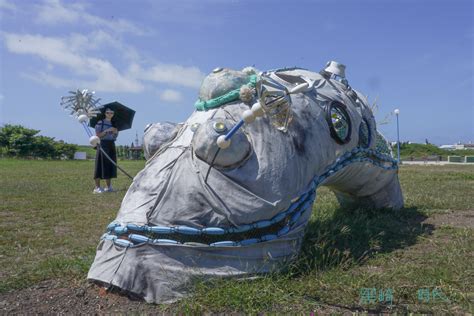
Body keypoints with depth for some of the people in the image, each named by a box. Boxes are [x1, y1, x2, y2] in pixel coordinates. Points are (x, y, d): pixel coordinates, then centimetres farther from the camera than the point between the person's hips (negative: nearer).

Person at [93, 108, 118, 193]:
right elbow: (98, 135, -8)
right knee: (101, 165, -7)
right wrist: (106, 130, -17)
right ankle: (97, 187, -4)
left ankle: (108, 187, 13)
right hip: (102, 144, -6)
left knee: (111, 165, 5)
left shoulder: (114, 123, 16)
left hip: (111, 145, 6)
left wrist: (115, 132, -5)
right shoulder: (100, 123, -2)